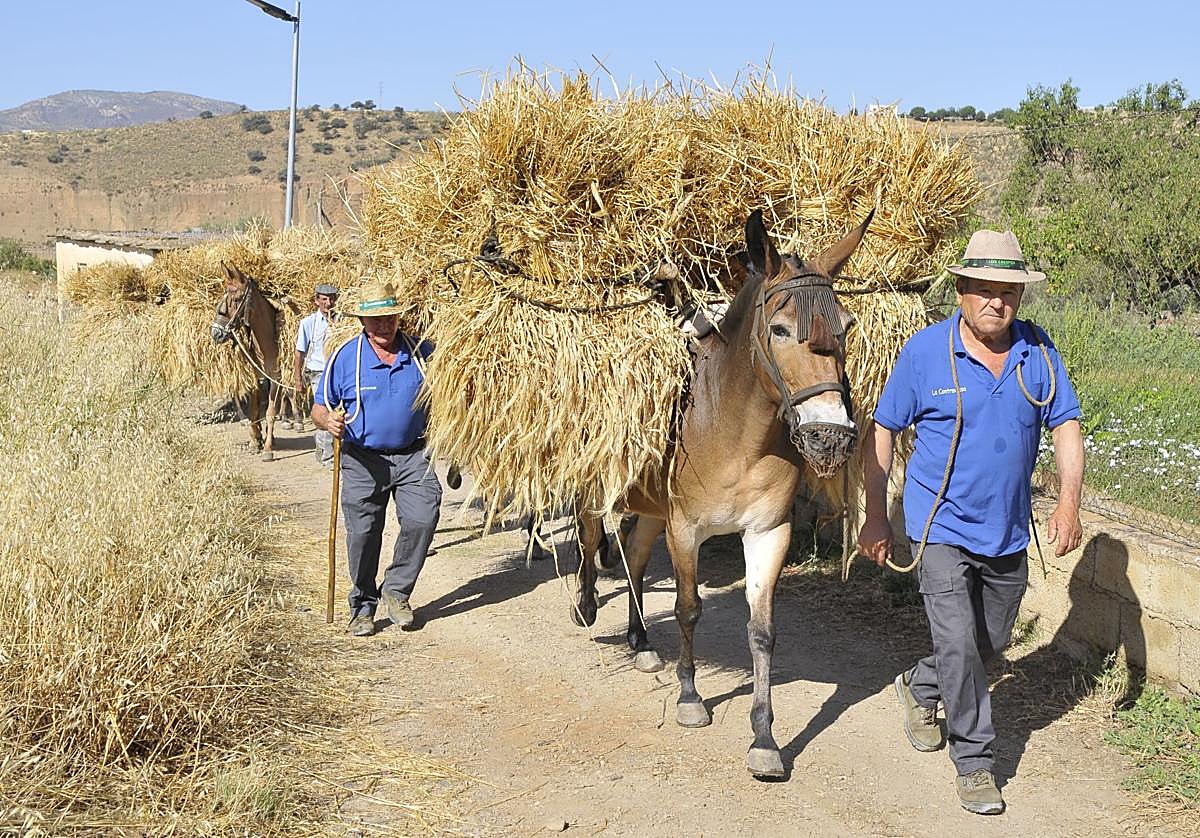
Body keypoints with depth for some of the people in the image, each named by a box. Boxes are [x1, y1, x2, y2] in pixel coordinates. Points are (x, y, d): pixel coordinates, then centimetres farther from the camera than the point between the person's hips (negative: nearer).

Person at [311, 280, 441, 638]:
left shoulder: (421, 352, 2)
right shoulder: (345, 357, -3)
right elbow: (319, 409, 1)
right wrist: (329, 421, -22)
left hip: (412, 457, 1)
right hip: (363, 461, -1)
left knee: (422, 519, -13)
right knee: (362, 534, 2)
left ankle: (396, 591, 8)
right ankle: (363, 606, 19)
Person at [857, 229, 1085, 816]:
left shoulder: (1038, 351, -2)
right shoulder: (925, 350, -11)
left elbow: (1066, 425, 1)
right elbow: (882, 432, -4)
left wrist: (1069, 500, -14)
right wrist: (876, 517, -5)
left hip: (1008, 531, 5)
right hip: (941, 528, -4)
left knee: (991, 640, 19)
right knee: (958, 644, -12)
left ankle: (919, 687, 47)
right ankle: (975, 762, 4)